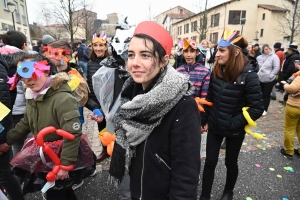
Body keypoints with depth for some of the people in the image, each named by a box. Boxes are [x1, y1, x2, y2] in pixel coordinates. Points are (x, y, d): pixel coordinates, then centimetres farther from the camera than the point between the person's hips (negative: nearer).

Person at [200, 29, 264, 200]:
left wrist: (233, 123, -17)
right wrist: (206, 120, 5)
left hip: (234, 130, -3)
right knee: (210, 162, 10)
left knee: (231, 163, 18)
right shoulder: (217, 71, -5)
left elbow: (257, 108, -18)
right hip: (214, 126, 4)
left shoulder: (248, 75, -20)